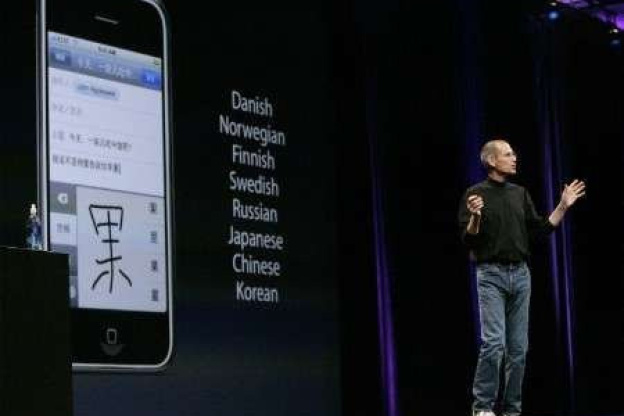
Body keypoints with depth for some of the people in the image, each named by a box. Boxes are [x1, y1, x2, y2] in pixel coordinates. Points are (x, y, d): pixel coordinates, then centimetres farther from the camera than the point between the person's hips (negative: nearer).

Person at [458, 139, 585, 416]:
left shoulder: (520, 193, 13)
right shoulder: (476, 194, -3)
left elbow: (540, 230, 13)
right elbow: (468, 240, -8)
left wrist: (563, 206, 6)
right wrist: (475, 217, -27)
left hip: (520, 274, 6)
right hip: (491, 274, -5)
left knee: (518, 348, 5)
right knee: (494, 342, -16)